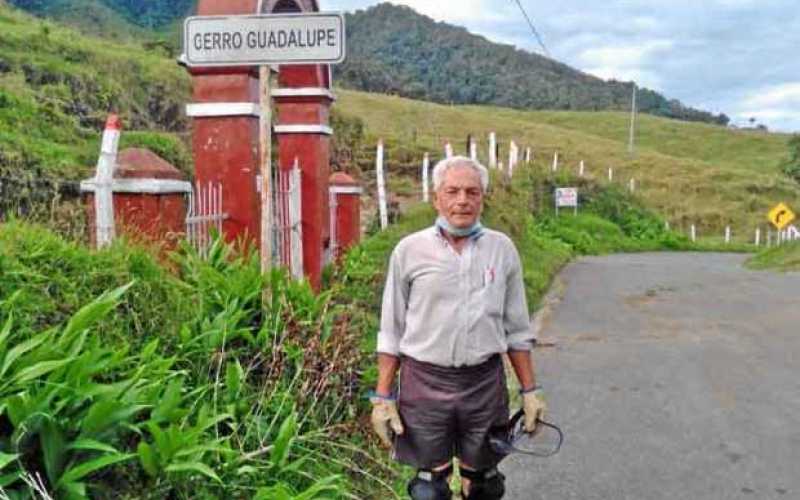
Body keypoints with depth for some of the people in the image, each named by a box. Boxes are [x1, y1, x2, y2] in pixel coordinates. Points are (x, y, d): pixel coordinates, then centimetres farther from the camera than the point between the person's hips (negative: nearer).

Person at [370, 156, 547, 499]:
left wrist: (530, 390, 7)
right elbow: (391, 332, 2)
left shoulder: (502, 249, 2)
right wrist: (382, 397, -1)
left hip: (485, 383, 2)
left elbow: (516, 329, 8)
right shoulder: (409, 250, -3)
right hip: (425, 384, -1)